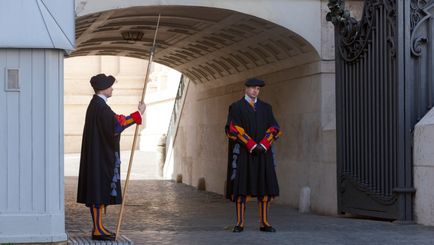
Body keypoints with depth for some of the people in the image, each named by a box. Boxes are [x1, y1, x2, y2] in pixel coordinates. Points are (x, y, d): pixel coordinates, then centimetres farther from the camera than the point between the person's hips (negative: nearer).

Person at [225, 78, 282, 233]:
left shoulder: (266, 108, 14)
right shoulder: (236, 107, 3)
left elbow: (274, 128, 5)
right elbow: (234, 128, -9)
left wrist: (263, 145, -13)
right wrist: (251, 145, -18)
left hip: (263, 152, 3)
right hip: (243, 153, -3)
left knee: (264, 187, -1)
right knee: (241, 186, -6)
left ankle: (264, 223, 2)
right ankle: (240, 223, -3)